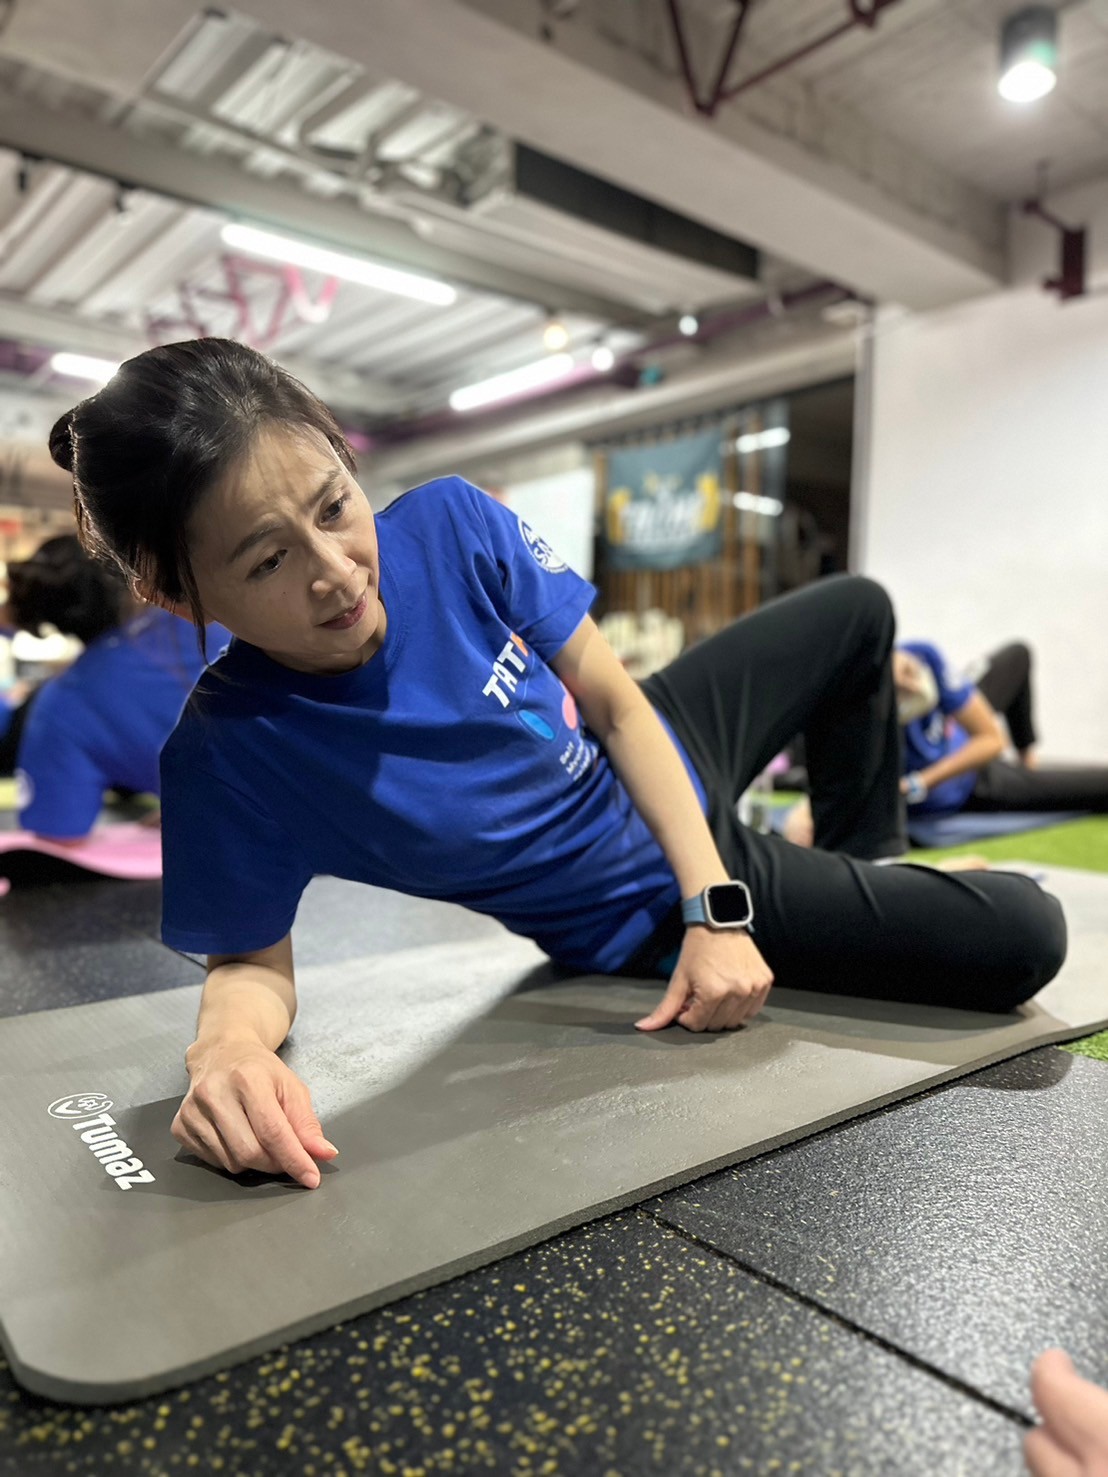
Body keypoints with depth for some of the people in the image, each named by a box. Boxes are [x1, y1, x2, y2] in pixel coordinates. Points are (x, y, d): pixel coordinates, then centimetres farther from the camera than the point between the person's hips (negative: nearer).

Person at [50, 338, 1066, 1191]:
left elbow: (617, 703, -14)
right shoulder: (225, 759, -31)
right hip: (639, 909, -4)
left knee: (858, 612, 25)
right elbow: (252, 961, -15)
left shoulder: (451, 525, -23)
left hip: (664, 756, 5)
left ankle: (869, 854, 48)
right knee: (1018, 943, -8)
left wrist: (716, 908, -20)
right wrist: (228, 1048, -39)